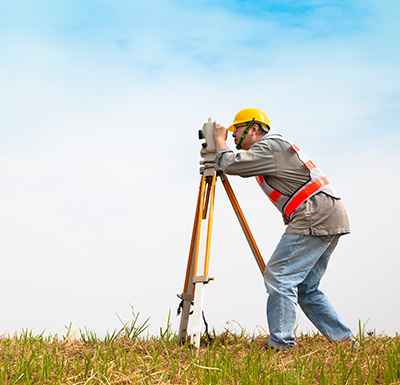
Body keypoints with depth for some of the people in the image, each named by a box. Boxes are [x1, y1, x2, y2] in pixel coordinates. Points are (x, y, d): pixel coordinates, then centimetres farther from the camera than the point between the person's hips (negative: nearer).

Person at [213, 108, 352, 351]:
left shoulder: (269, 146, -7)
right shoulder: (275, 146, 24)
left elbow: (232, 165, -16)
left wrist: (221, 142, 2)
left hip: (315, 218, -10)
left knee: (279, 277, -11)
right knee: (306, 288, 12)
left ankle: (281, 344, -11)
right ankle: (345, 341, 12)